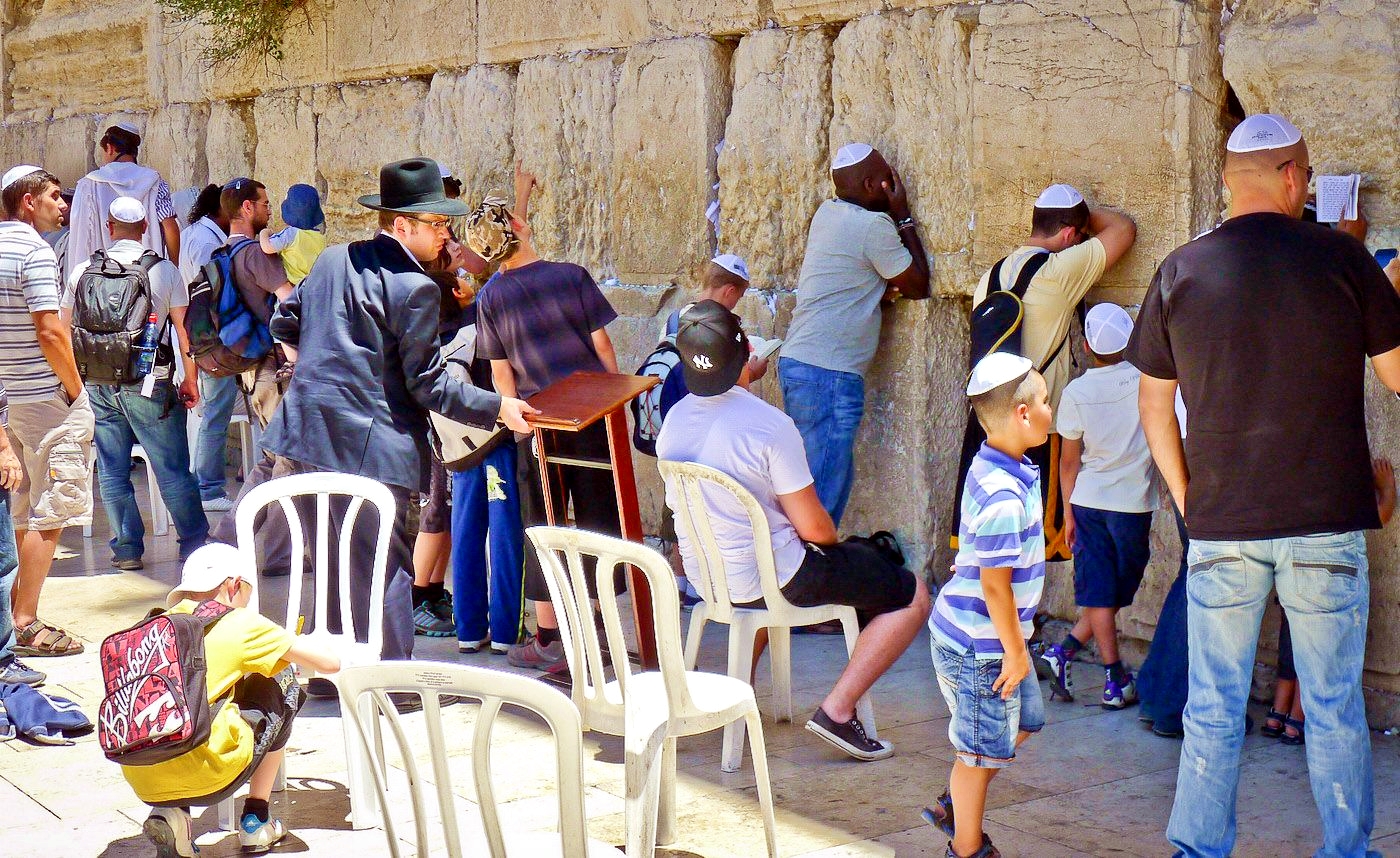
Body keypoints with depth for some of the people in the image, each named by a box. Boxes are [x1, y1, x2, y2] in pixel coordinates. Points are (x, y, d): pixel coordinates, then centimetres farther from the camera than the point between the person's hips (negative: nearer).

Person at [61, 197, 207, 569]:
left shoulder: (83, 271, 5)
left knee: (112, 470, 9)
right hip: (149, 384, -2)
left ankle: (126, 547, 11)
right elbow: (184, 329, -2)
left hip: (97, 385, 3)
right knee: (172, 469, 5)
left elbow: (64, 330, 8)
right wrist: (190, 381, 6)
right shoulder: (164, 270, -2)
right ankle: (194, 542, 12)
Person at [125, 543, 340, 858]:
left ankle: (170, 813, 13)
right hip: (207, 777, -5)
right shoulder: (239, 623, 4)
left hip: (142, 783, 5)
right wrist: (294, 644, 30)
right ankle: (255, 820, 21)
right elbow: (330, 662, 7)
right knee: (282, 683, 20)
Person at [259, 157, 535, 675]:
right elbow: (428, 385, -13)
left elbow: (284, 325, 21)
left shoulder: (333, 259, 10)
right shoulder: (415, 288, -14)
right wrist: (498, 408, -8)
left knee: (332, 562, 18)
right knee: (385, 567, 2)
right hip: (369, 448, -8)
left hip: (306, 438, 8)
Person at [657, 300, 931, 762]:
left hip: (703, 576, 7)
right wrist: (833, 539, 6)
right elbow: (814, 527, -19)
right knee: (914, 595, 3)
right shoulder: (768, 424, -24)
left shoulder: (674, 421, -4)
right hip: (771, 580, -7)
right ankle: (837, 710, -3)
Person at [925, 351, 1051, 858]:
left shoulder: (995, 469, 4)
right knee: (984, 747, 6)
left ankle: (954, 806, 34)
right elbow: (995, 584, -25)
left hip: (992, 636, 10)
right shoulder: (1004, 496, -28)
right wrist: (1014, 650, -15)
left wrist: (1017, 638, 23)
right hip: (979, 646, -10)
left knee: (1024, 720, 22)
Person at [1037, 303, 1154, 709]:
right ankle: (1065, 651, 6)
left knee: (1098, 591, 6)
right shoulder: (1144, 378, -10)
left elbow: (1069, 461, 0)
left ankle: (1114, 681, 3)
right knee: (1119, 591, 11)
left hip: (1088, 503, 2)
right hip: (1133, 503, -1)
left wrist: (1068, 512, 9)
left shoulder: (1076, 392, -6)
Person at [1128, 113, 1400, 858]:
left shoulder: (1180, 271, 2)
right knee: (1335, 707, 10)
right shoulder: (1340, 258, -5)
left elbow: (1154, 403, 7)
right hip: (1327, 519, -1)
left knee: (1213, 710, 9)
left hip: (1222, 525, 2)